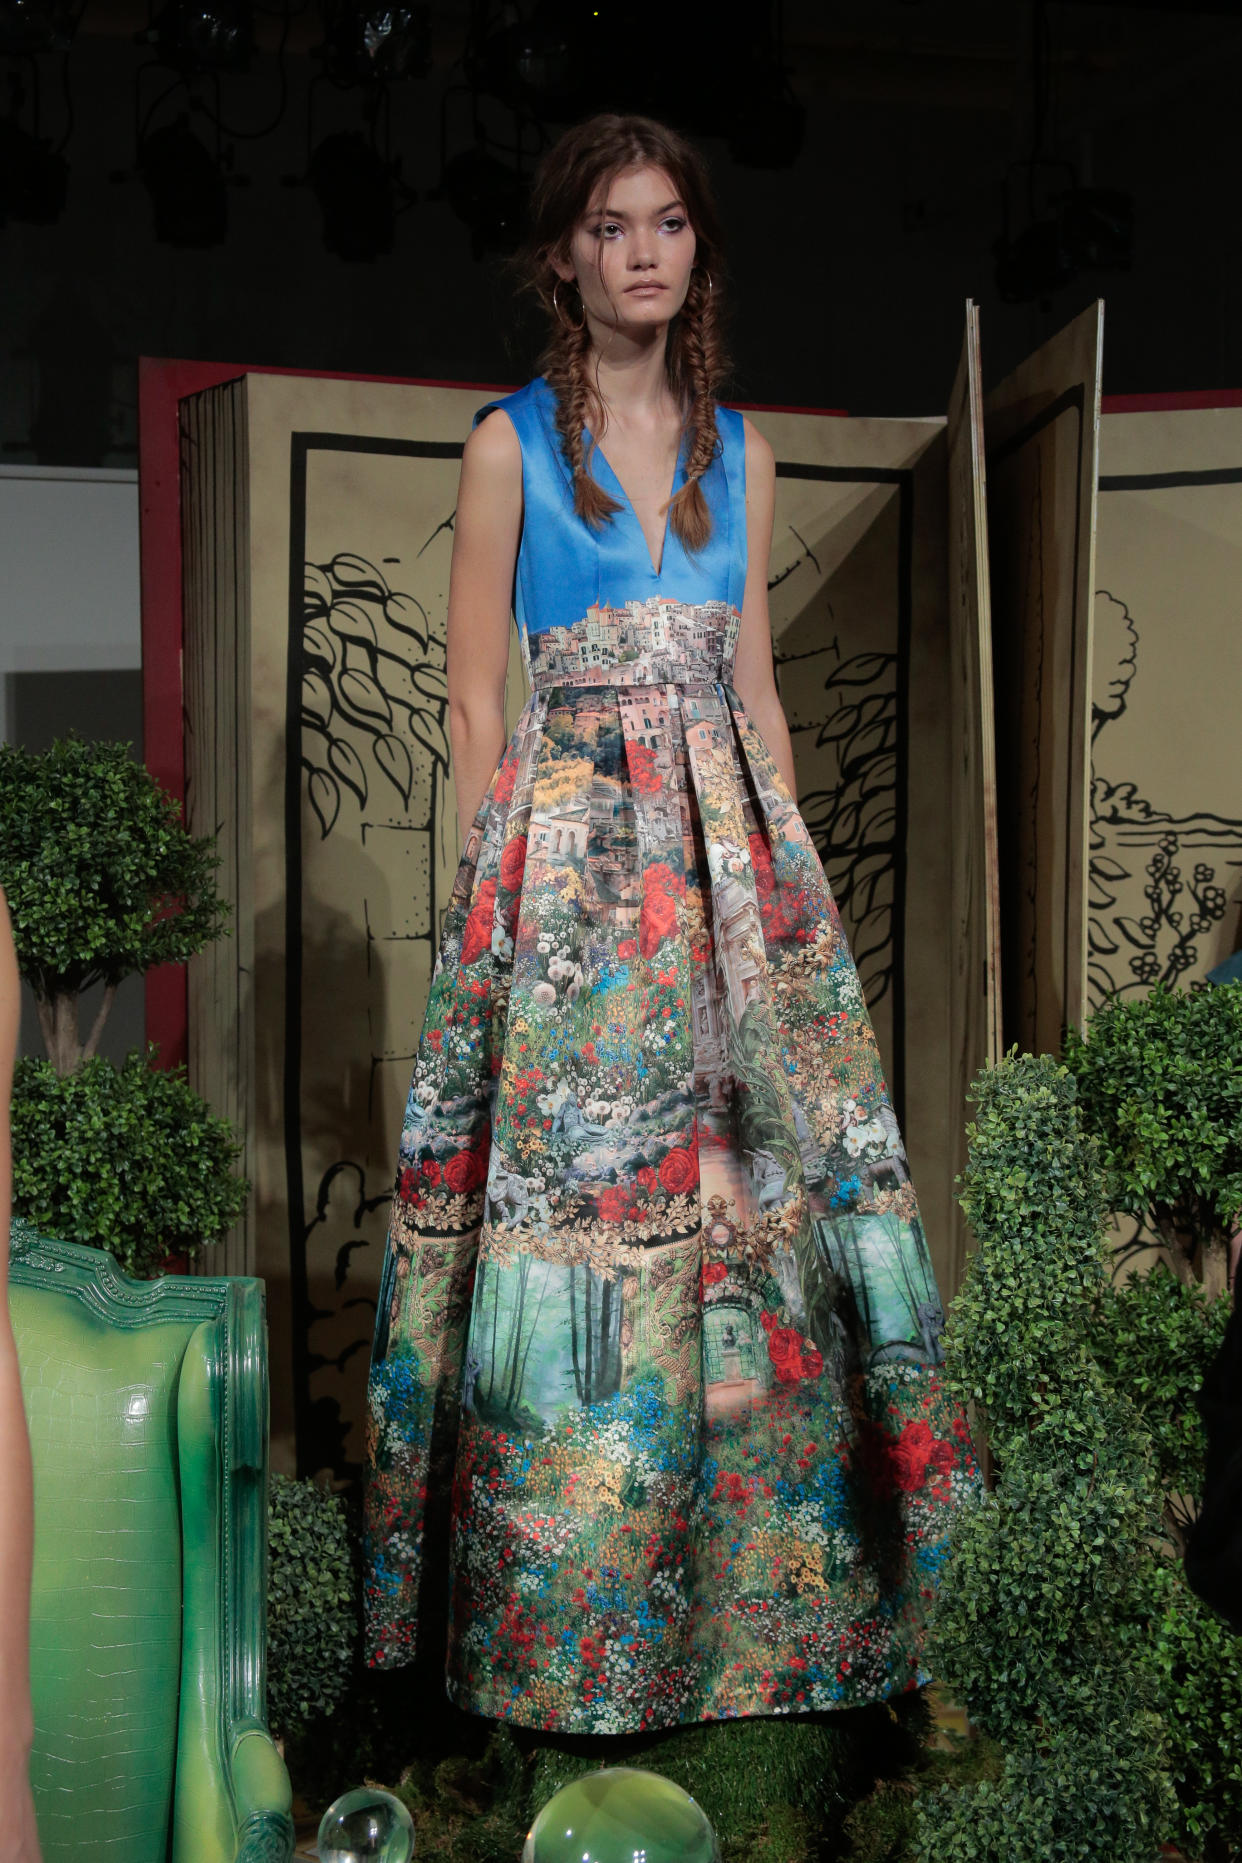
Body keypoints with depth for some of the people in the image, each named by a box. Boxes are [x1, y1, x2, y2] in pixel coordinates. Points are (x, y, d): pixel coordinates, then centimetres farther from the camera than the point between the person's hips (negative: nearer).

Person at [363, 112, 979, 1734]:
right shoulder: (510, 442, 2)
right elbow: (475, 690, 0)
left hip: (729, 844, 4)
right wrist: (504, 869, -8)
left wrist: (785, 859, 9)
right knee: (575, 1179, -4)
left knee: (759, 1179, 4)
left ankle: (754, 1589, 19)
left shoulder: (738, 447, 14)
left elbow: (754, 684, 15)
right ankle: (570, 1632, 11)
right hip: (571, 845, -4)